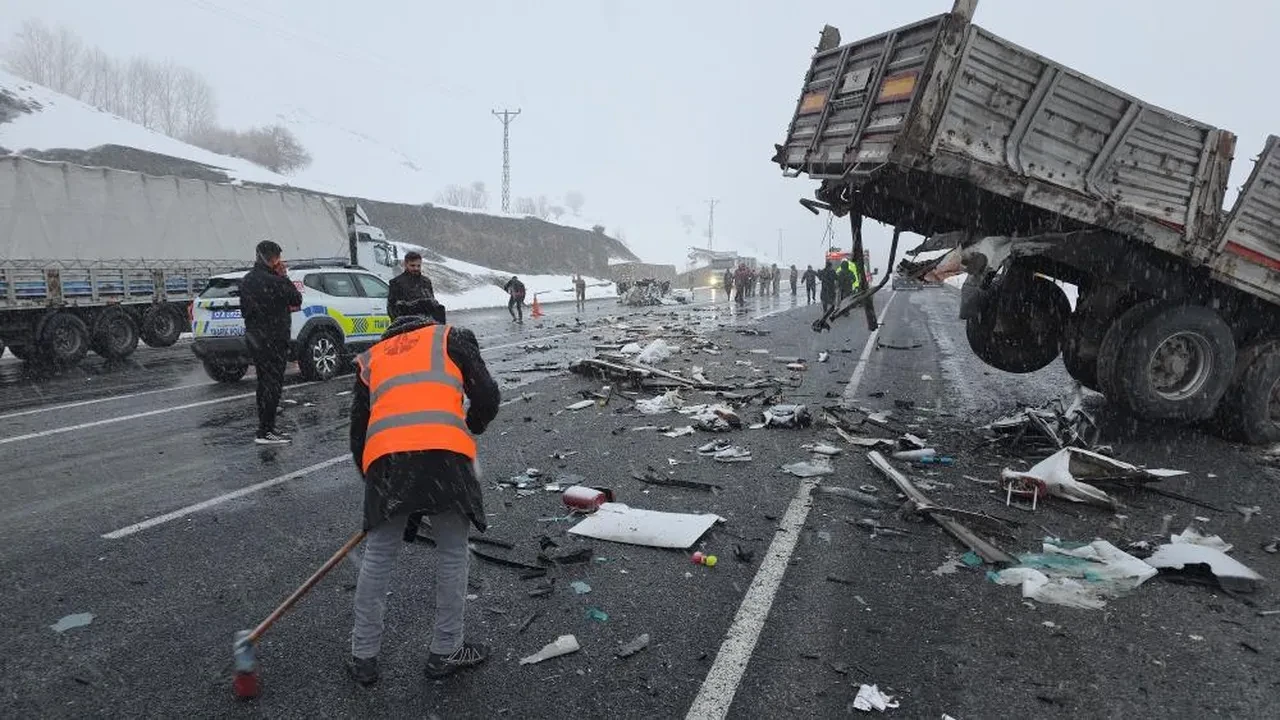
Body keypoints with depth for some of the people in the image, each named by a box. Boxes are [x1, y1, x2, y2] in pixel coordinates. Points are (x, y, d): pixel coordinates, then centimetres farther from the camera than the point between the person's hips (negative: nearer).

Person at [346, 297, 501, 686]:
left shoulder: (370, 357, 29)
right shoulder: (452, 337, 21)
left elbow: (358, 428, 26)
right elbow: (487, 397, 11)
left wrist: (370, 476, 37)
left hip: (384, 457, 3)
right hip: (444, 452, -2)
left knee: (378, 555, 19)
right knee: (452, 553, 15)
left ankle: (363, 657, 29)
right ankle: (446, 651, 26)